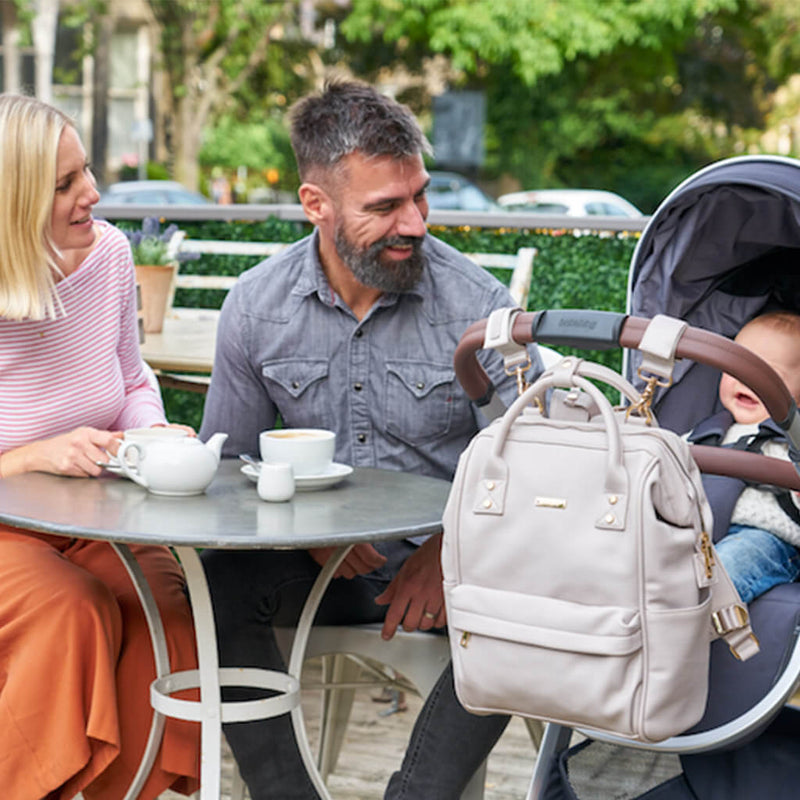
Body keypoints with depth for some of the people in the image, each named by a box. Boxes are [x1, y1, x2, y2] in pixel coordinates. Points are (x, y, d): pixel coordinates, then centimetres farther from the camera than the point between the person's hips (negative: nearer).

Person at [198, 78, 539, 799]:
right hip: (312, 559, 2)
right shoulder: (256, 306, -1)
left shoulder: (478, 306, -8)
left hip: (439, 557, -1)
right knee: (216, 583, -27)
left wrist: (450, 550, -22)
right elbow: (224, 465, 6)